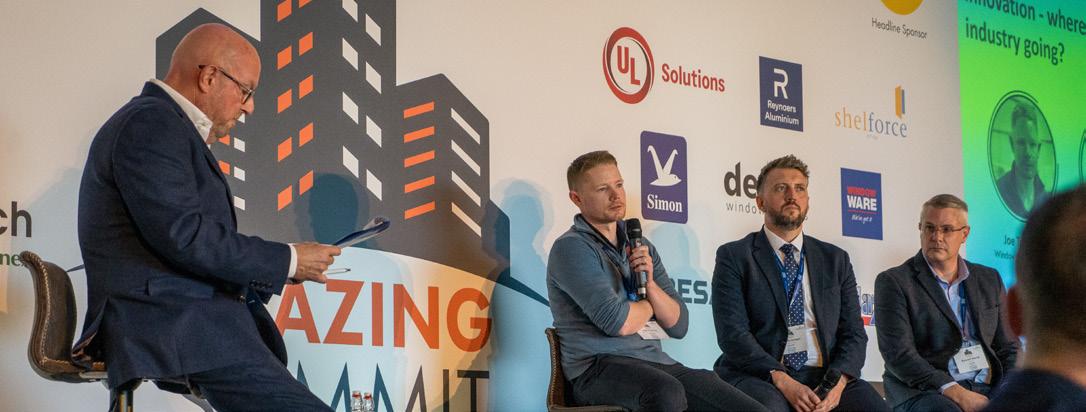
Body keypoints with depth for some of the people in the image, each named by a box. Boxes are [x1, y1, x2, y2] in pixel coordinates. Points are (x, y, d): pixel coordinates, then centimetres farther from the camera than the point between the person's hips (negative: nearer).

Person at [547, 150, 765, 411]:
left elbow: (678, 326, 14)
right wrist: (647, 306, 6)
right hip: (600, 367, -6)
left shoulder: (642, 246, 18)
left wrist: (650, 284, -4)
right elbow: (619, 323, -15)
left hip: (657, 363, 6)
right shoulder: (571, 248, -5)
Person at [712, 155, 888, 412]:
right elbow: (732, 333, -5)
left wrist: (837, 382, -10)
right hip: (759, 378, -3)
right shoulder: (733, 256, 6)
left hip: (826, 377, 3)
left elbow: (854, 333, 11)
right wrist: (783, 381, -18)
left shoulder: (835, 259, 18)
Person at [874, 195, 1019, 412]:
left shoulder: (989, 280, 19)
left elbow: (1007, 348, 19)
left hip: (986, 389, 5)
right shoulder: (894, 282, 2)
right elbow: (898, 354, -8)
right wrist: (956, 393, -19)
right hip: (923, 392, -4)